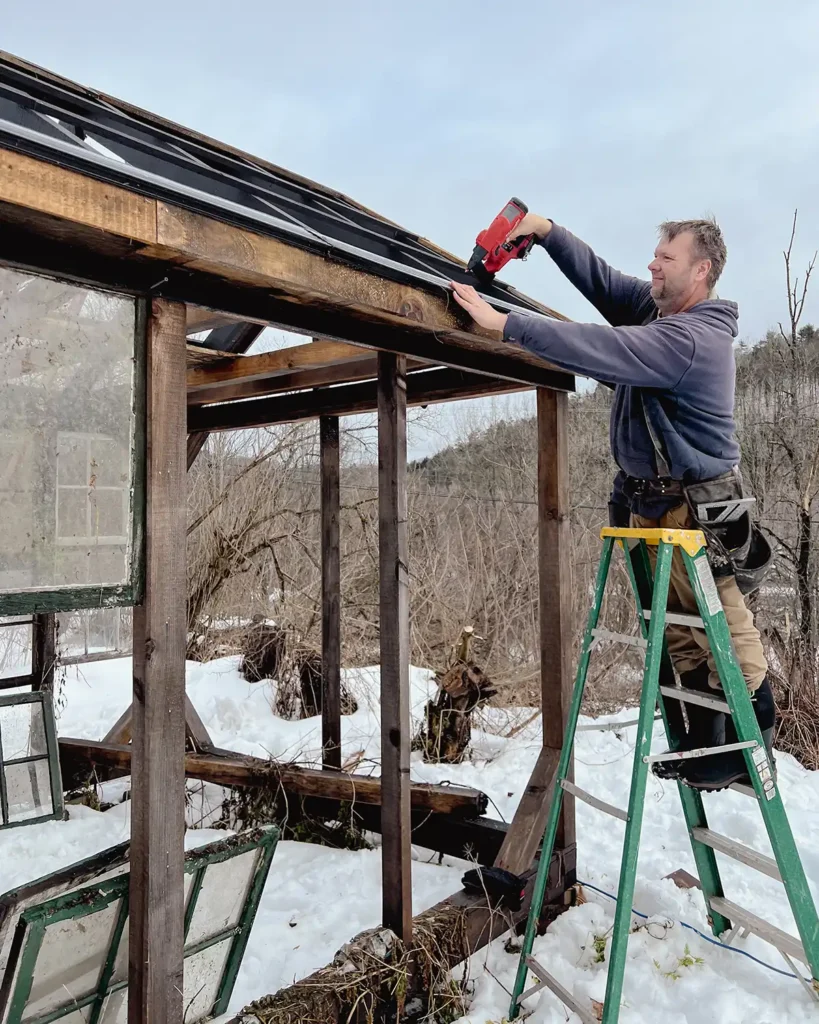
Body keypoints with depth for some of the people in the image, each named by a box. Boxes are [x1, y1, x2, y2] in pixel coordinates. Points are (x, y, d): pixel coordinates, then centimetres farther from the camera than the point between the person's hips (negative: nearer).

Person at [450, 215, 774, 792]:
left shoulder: (691, 338, -22)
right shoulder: (655, 307, 8)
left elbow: (603, 350, -32)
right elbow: (600, 279, 12)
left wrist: (505, 323, -33)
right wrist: (546, 231, -1)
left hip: (695, 510, -10)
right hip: (649, 502, 10)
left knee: (727, 634, 2)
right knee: (679, 633, 14)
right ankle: (705, 742, 26)